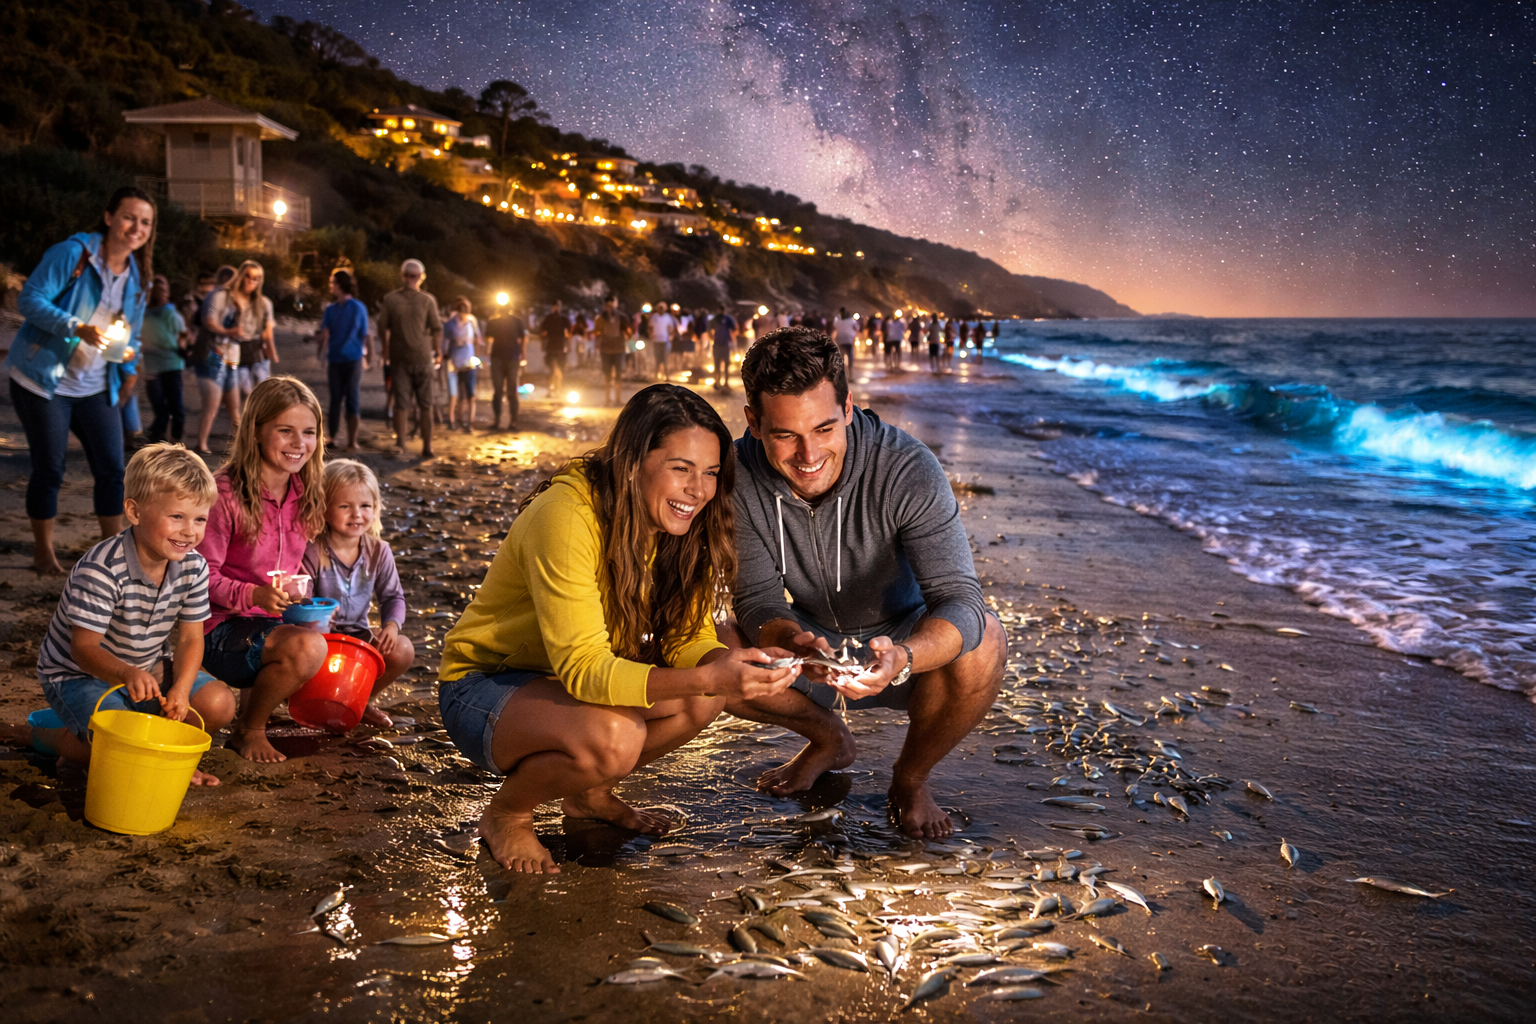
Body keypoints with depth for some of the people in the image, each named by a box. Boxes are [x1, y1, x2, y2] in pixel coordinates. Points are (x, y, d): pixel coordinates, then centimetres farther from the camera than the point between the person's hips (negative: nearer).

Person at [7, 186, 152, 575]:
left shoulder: (138, 276, 8)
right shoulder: (73, 252, -13)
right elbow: (30, 298, -19)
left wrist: (129, 370, 14)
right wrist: (78, 329, -29)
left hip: (96, 389, 6)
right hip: (43, 381, -6)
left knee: (112, 469, 1)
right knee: (49, 470, -1)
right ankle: (43, 554, 15)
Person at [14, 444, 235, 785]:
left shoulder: (193, 567, -10)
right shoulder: (100, 569, -28)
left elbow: (190, 638, -5)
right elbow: (84, 648, -28)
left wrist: (181, 689, -23)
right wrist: (128, 675, -49)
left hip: (146, 671, 5)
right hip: (77, 675, -5)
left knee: (219, 704, -15)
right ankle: (43, 736, 3)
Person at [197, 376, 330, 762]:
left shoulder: (305, 495, 5)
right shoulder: (226, 494, -16)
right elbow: (203, 577, -14)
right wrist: (254, 595, -31)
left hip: (274, 626, 7)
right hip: (220, 629, -7)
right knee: (307, 647, -33)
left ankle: (261, 687, 15)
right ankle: (249, 729, -6)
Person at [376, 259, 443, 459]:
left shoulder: (390, 299, -2)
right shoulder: (427, 300, -6)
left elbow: (383, 328, 2)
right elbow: (437, 329, -3)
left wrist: (386, 350, 17)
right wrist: (436, 351, 12)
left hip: (399, 357, 1)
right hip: (423, 357, -1)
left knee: (401, 403, 6)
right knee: (425, 404, 7)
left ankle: (400, 442, -3)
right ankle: (427, 446, 8)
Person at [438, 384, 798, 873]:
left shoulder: (677, 525, -8)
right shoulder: (566, 517, -30)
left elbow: (689, 639, -7)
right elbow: (584, 669, -34)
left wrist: (728, 665, -31)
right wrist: (708, 678, -46)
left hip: (568, 679, 7)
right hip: (483, 686, -7)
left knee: (708, 695, -15)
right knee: (613, 737, -34)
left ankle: (590, 793, 10)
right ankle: (506, 813, -2)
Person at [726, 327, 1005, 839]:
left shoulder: (908, 469, -29)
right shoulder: (740, 476, -21)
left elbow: (959, 599, -33)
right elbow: (757, 600, -21)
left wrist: (902, 658, -55)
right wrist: (795, 644, -45)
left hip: (906, 640, -2)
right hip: (814, 641, 3)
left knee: (983, 641, -34)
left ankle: (910, 778, -2)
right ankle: (828, 739, 10)